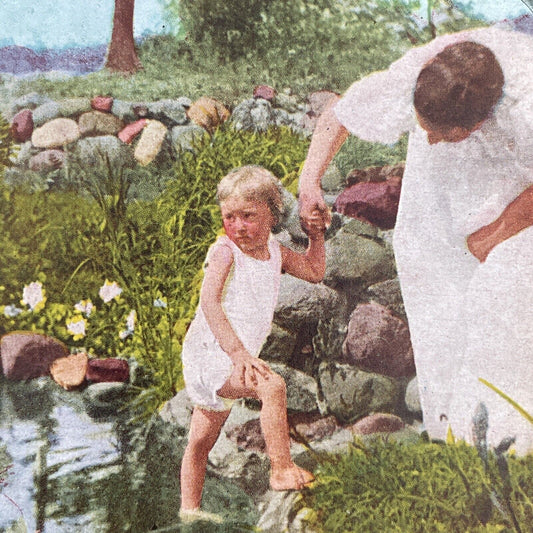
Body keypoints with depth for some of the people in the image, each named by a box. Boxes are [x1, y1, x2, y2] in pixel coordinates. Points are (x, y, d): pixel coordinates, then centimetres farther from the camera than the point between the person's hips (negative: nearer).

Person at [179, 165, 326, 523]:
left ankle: (189, 509, 30)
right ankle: (282, 469, -20)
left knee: (202, 440, 18)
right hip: (210, 353, -8)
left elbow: (315, 273, 22)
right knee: (272, 385, -29)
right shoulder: (224, 252, -14)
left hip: (236, 359, 8)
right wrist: (237, 350, -36)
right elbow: (209, 302, -26)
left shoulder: (275, 252, 8)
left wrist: (316, 236, 7)